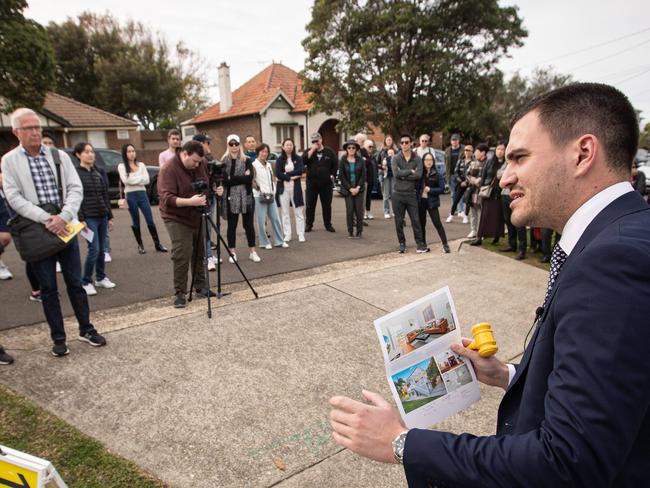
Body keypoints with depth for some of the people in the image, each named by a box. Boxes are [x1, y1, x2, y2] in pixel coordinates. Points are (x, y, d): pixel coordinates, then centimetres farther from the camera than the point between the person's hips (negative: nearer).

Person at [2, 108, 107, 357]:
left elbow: (76, 189, -2)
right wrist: (46, 219, -19)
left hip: (65, 229, 2)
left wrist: (63, 217, -16)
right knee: (48, 288, 7)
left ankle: (86, 329, 22)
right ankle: (58, 338, 19)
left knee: (75, 283, 8)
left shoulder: (59, 156, 5)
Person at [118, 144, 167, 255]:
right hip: (130, 195, -2)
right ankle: (140, 245, 16)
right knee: (135, 221, 7)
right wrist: (140, 178, -6)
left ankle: (157, 244, 7)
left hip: (142, 194, 2)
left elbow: (146, 180, 0)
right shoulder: (121, 166, 2)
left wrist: (133, 179, -9)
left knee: (150, 220, 1)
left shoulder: (141, 165, 10)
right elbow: (125, 180, -13)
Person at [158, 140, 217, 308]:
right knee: (182, 256, -11)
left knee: (199, 254, 10)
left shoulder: (200, 165, 2)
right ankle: (180, 294, 1)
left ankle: (201, 287, 23)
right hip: (177, 219, -6)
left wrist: (216, 189, -8)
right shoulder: (169, 169, -18)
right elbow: (167, 199, -26)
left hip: (197, 217, 6)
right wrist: (190, 201, -37)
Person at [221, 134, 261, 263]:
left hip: (246, 197, 1)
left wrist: (232, 179, -13)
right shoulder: (224, 161, 2)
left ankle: (252, 252, 16)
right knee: (232, 225, 6)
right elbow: (225, 180, -10)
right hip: (231, 197, -1)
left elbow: (250, 177, -10)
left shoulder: (247, 160, 5)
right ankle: (232, 252, 16)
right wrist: (242, 178, -13)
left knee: (249, 224, 6)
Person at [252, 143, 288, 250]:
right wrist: (257, 187, -14)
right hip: (260, 196, -6)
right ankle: (264, 242, 12)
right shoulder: (254, 165, -8)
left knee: (276, 219, 7)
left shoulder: (268, 165, 13)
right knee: (262, 221, 0)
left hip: (271, 195, 6)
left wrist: (273, 191, 13)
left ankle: (279, 241, 15)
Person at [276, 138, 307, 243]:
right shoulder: (280, 159, 4)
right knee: (285, 212, 4)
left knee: (298, 212, 1)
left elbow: (301, 170, -10)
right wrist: (292, 177, -13)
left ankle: (301, 234, 6)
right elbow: (278, 174, -7)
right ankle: (287, 235, 10)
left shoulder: (298, 158, 5)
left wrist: (286, 174, -13)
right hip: (283, 188, 0)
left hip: (295, 188, 0)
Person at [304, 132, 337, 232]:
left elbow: (335, 164, 8)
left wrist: (332, 175, -3)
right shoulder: (309, 151, 5)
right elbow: (303, 161, -14)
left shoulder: (329, 152, 4)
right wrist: (312, 150, -16)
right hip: (312, 183, 0)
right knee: (310, 205, 5)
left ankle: (328, 225, 17)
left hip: (326, 184, 0)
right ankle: (309, 224, 16)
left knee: (327, 205, 7)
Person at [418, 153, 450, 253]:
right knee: (421, 224, 10)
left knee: (437, 223, -7)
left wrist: (430, 190, -15)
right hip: (421, 201, 3)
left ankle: (445, 244, -2)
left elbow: (442, 189, -5)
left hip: (432, 202, -3)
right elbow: (416, 186, 6)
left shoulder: (437, 175, -2)